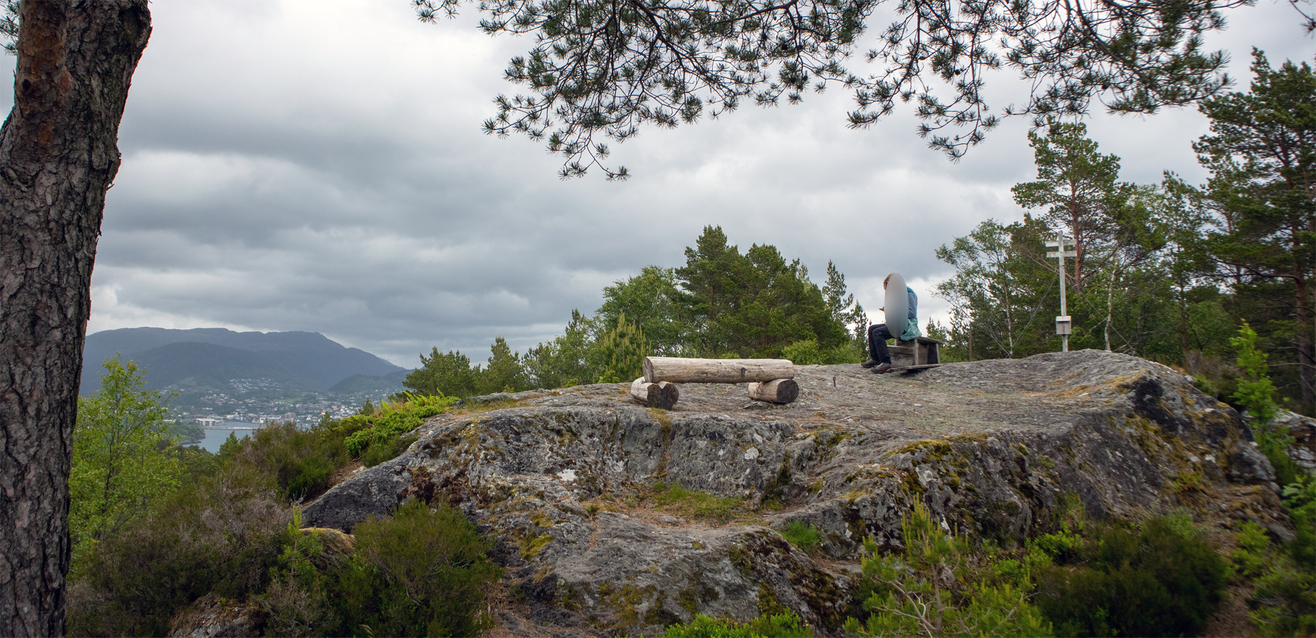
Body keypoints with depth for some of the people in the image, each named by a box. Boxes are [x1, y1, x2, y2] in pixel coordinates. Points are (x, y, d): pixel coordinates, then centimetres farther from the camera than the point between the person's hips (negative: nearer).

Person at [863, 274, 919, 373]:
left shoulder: (908, 293, -12)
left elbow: (912, 313, -19)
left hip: (908, 326, -10)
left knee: (878, 332, -24)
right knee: (871, 329, 6)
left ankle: (886, 362, -28)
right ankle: (875, 358, 6)